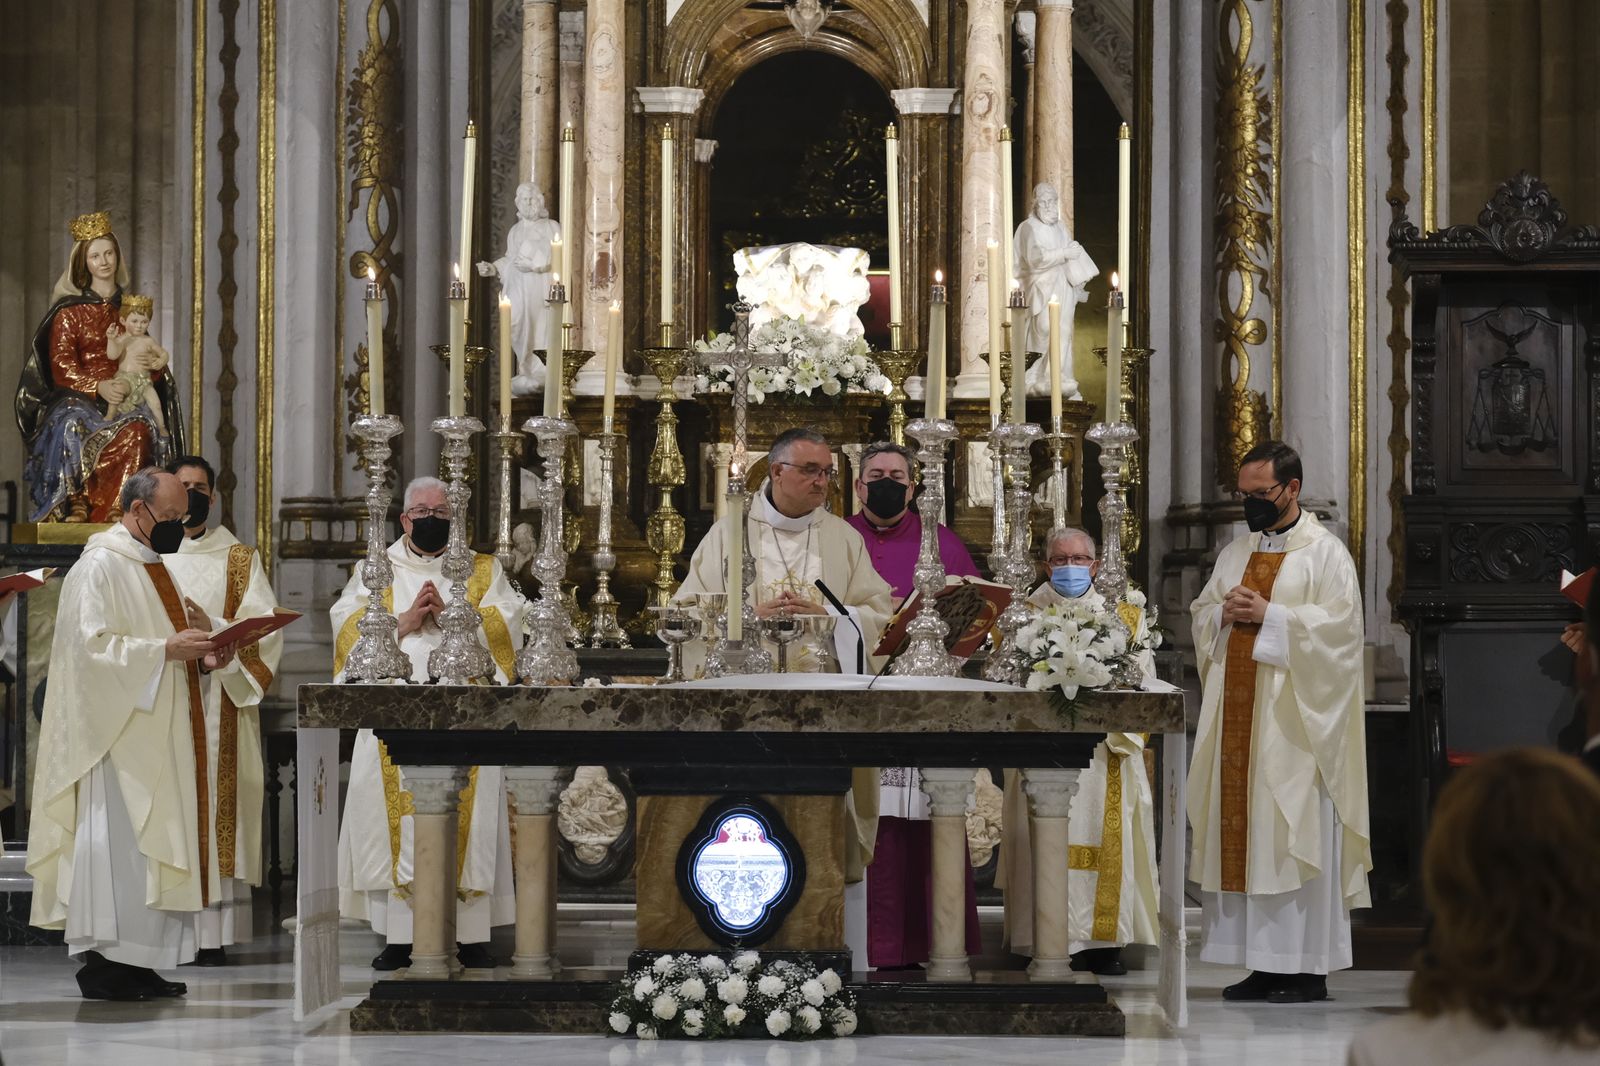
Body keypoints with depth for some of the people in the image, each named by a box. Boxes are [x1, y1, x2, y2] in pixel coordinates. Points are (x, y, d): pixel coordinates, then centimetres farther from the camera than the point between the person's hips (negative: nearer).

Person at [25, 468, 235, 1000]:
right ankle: (104, 962, -8)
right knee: (118, 837, -10)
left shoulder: (153, 566, 20)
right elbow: (92, 644, -19)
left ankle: (136, 961, 9)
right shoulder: (101, 565, -10)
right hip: (118, 731, -10)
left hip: (158, 733, 10)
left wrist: (200, 654, 7)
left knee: (153, 844, 7)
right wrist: (165, 649, -25)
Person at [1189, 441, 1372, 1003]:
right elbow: (1199, 615, 19)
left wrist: (1269, 615, -16)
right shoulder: (1235, 552, 17)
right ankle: (1263, 962, 8)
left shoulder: (1325, 552, -2)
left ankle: (1308, 968, -3)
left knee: (1297, 834, -6)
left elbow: (1340, 624, -12)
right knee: (1241, 832, 4)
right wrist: (1224, 612, -3)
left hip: (1294, 722, -6)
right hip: (1238, 716, 6)